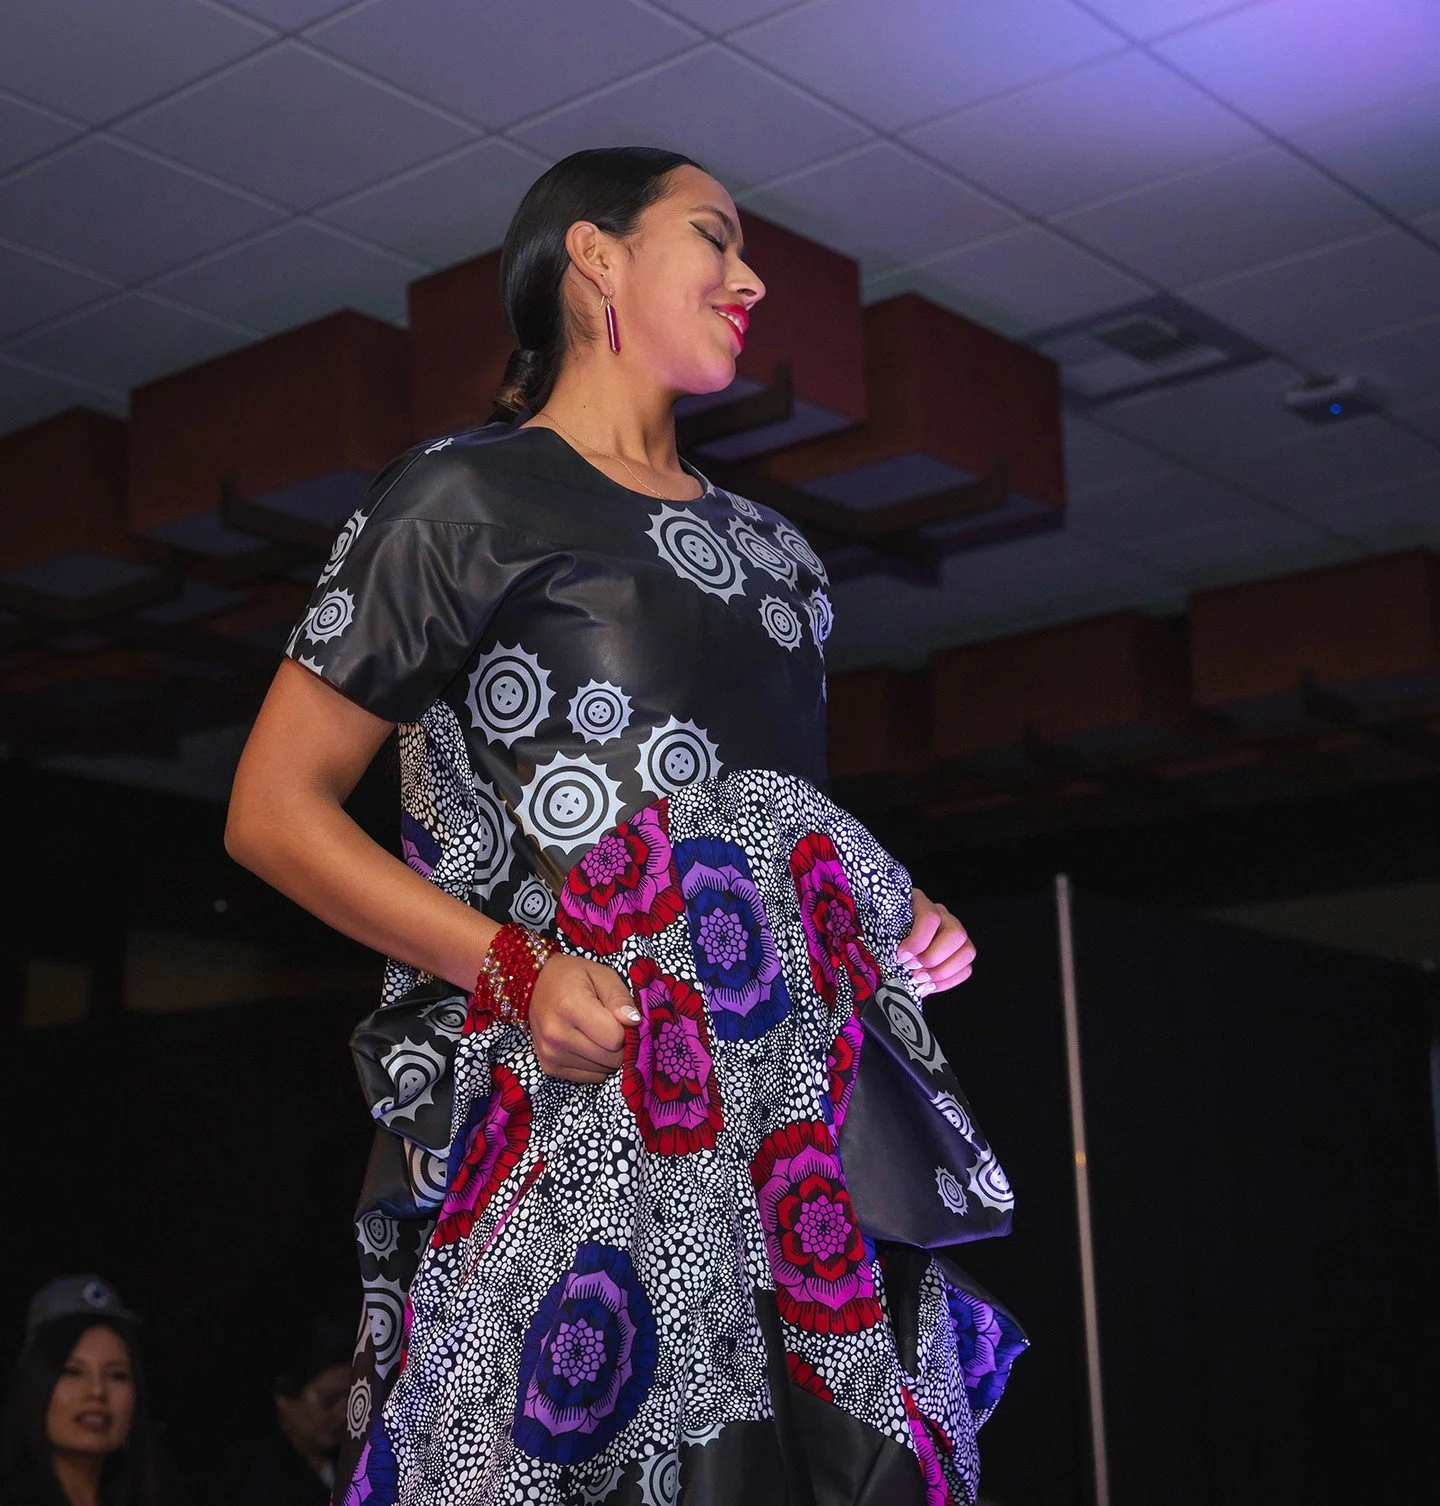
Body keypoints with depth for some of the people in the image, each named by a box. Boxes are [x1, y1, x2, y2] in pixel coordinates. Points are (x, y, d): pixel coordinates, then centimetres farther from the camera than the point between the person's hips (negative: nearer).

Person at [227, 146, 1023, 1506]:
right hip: (582, 1116, -6)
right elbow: (272, 811, 0)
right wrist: (515, 968, -13)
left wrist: (898, 922, 13)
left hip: (819, 1114, 6)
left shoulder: (769, 545, 26)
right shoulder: (470, 494, 5)